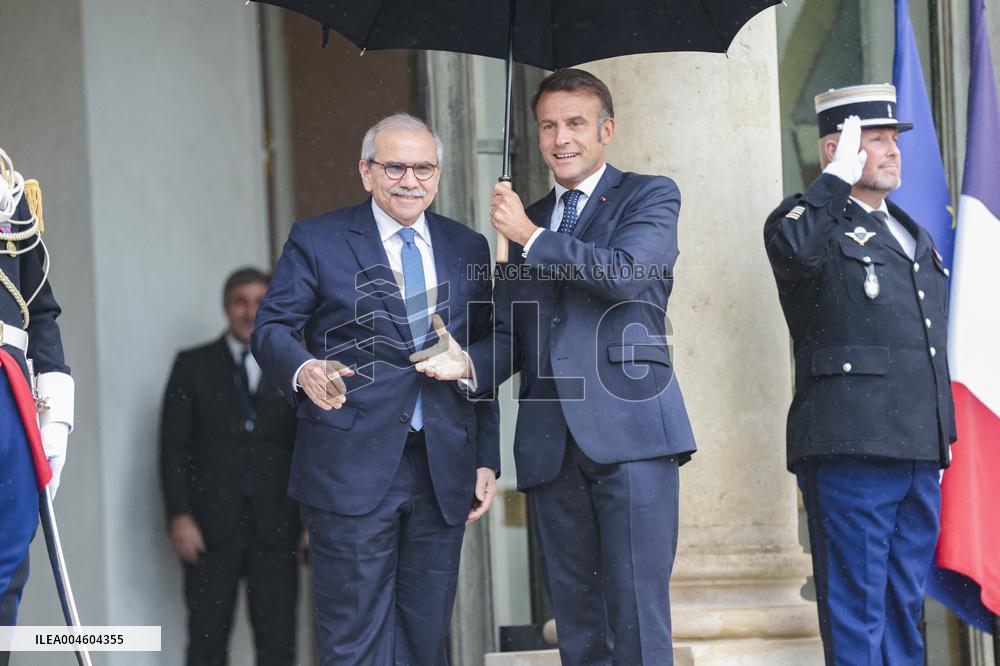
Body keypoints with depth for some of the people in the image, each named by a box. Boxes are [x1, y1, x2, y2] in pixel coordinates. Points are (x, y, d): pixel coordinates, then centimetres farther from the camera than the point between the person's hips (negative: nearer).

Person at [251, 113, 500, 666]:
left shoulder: (468, 249, 14)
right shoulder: (316, 241, 2)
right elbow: (271, 328, -3)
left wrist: (487, 459, 11)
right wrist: (304, 370, -26)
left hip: (443, 471, 4)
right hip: (352, 470, -4)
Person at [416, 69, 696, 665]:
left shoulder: (650, 196, 6)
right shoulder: (525, 220, 22)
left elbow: (625, 275, -13)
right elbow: (512, 331, 18)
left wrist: (533, 236, -4)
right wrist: (469, 363, -4)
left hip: (629, 435, -5)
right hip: (553, 449, 5)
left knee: (638, 618, -12)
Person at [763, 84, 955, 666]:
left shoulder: (915, 235, 23)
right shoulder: (816, 221, -1)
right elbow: (791, 246, -29)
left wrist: (941, 439, 23)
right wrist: (839, 176, -16)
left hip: (920, 457, 8)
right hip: (852, 448, -8)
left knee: (905, 607, 11)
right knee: (856, 610, -7)